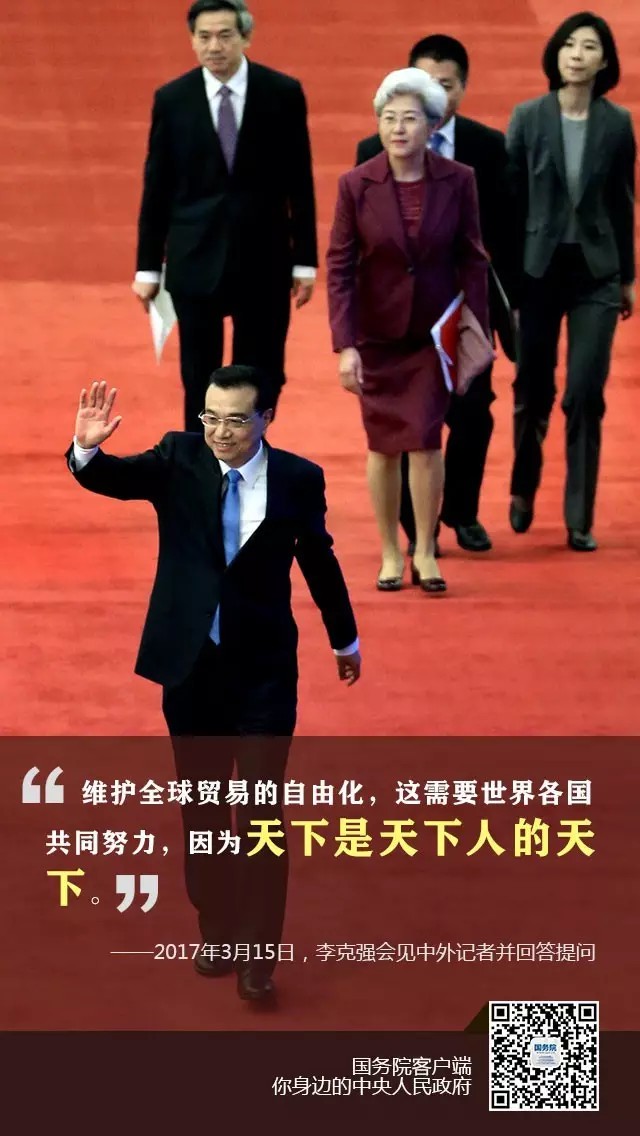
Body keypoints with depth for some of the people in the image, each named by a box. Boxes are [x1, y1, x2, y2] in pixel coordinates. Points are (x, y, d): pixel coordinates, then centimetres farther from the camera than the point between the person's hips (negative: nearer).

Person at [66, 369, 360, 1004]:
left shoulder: (297, 478, -6)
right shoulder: (178, 460, -4)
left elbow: (318, 560, 8)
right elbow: (113, 478, -20)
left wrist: (344, 638, 21)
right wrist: (86, 449, -44)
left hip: (264, 670, -2)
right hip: (190, 664, 2)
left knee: (261, 811, -5)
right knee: (200, 807, 13)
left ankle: (258, 954, 1)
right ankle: (215, 932, 29)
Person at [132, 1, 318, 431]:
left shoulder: (283, 93, -2)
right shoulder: (171, 99, -1)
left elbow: (300, 183, 1)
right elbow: (157, 187, 3)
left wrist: (305, 260, 0)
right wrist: (148, 267, 3)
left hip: (263, 259, 0)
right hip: (196, 260, 0)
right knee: (199, 381, 6)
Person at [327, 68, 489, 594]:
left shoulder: (458, 181, -10)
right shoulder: (356, 185, -12)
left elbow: (472, 260, -4)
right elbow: (340, 266, -10)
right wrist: (345, 345, -16)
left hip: (433, 333, 0)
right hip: (376, 334, 0)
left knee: (426, 442, -6)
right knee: (384, 446, 7)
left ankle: (425, 552, 9)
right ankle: (390, 553, 19)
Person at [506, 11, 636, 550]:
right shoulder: (528, 117, -3)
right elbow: (510, 198, 0)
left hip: (596, 272, 0)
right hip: (539, 268, 0)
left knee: (586, 395, -6)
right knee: (533, 390, 9)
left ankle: (580, 520, 1)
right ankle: (523, 491, 35)